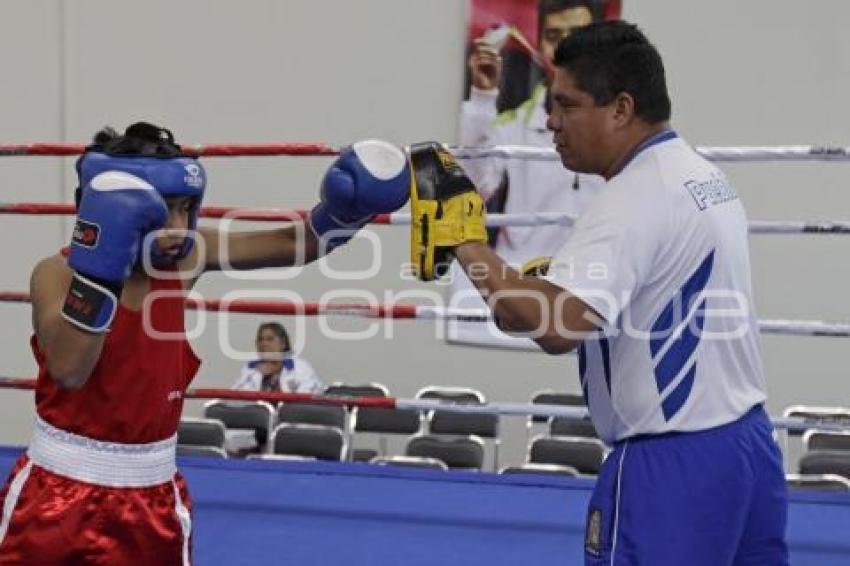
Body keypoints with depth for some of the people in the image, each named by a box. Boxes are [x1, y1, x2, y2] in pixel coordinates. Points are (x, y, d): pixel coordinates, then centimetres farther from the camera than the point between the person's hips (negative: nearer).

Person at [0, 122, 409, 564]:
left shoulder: (184, 260, -3)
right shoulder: (59, 273, -16)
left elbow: (298, 244, 3)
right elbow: (68, 370, -33)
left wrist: (345, 206, -16)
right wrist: (99, 269, -38)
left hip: (153, 498, 4)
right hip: (57, 493, -3)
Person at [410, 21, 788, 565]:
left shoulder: (636, 199, -19)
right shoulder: (704, 176, 11)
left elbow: (557, 328, -32)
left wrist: (464, 242, -24)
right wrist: (566, 279, 13)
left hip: (674, 464, -9)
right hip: (747, 442, 9)